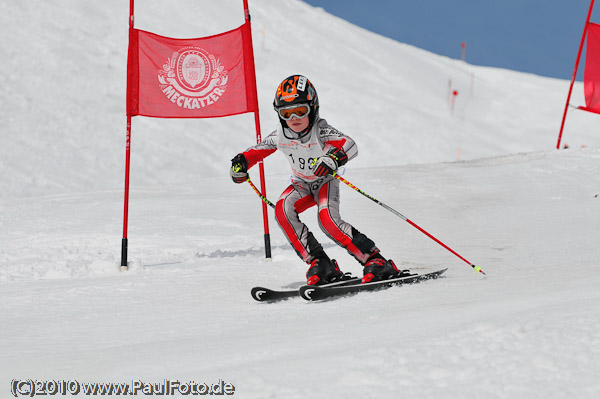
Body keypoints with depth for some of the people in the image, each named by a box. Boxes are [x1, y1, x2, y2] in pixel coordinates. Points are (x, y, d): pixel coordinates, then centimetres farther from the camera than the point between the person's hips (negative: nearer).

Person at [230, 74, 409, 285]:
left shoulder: (320, 130, -29)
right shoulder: (280, 136, -16)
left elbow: (350, 145, -42)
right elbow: (258, 151, 1)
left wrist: (334, 158, -63)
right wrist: (242, 162, -21)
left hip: (326, 181, -4)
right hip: (302, 184, 4)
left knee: (328, 219, -31)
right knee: (282, 210, -26)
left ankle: (375, 260, -22)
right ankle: (320, 264, -22)